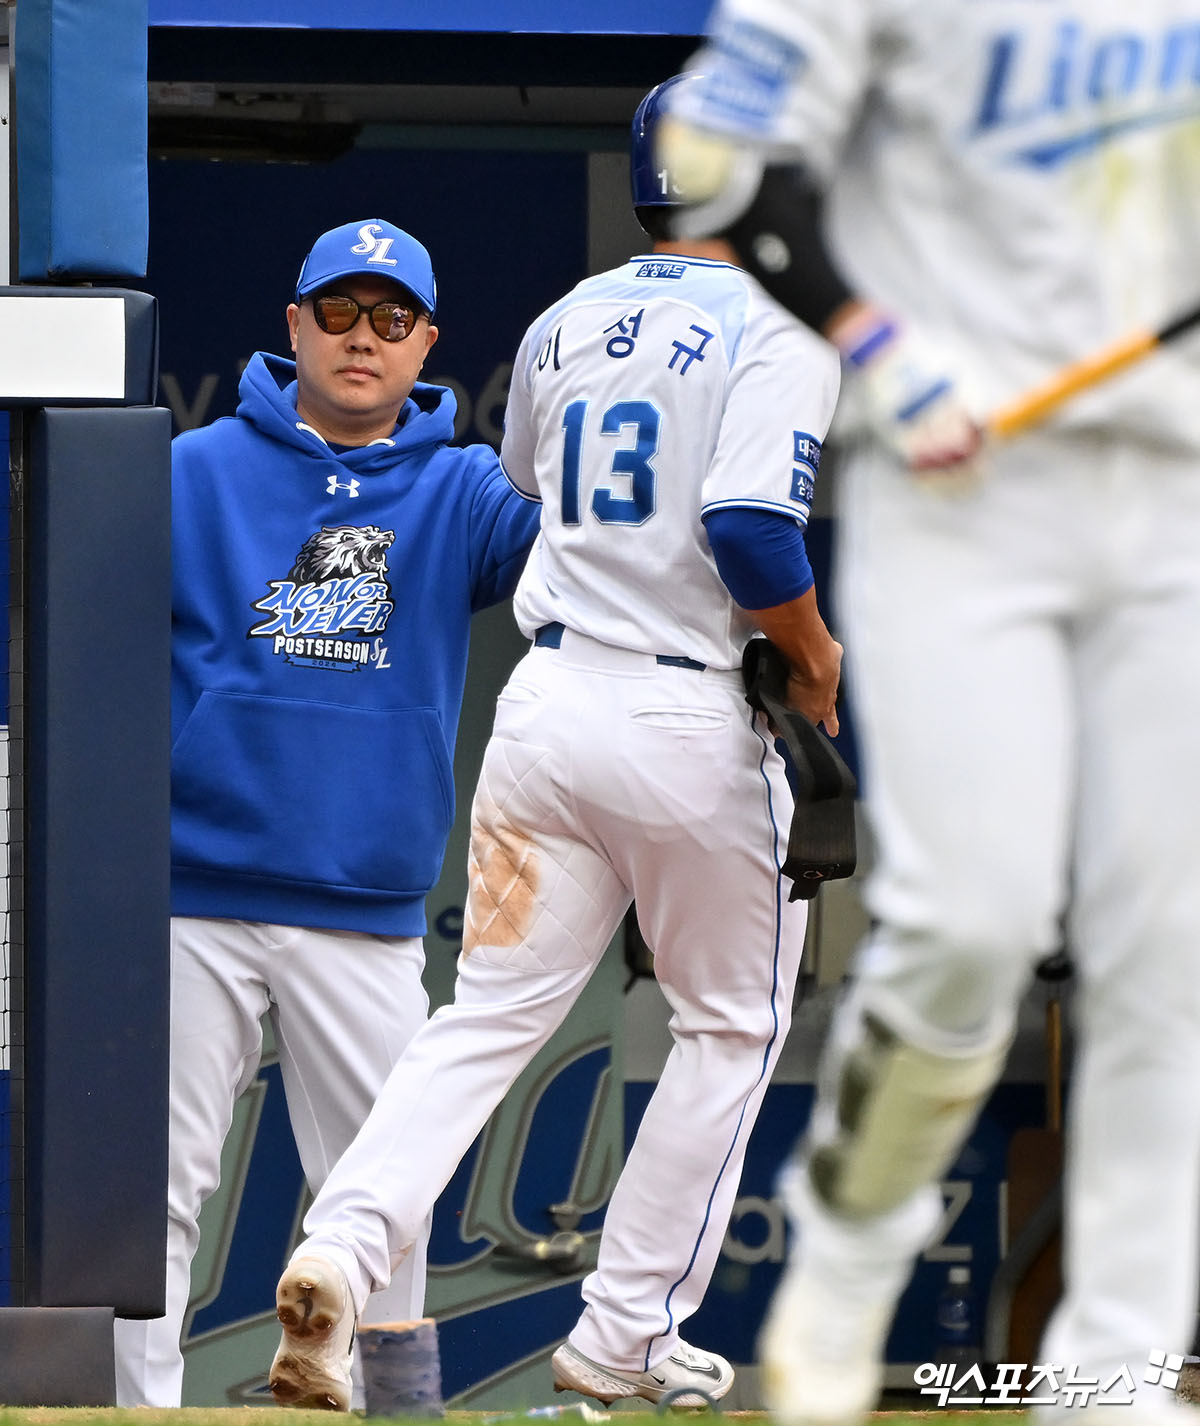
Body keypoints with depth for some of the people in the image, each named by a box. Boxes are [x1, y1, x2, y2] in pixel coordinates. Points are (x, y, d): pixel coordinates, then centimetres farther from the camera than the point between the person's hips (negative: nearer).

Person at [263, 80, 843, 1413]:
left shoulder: (563, 326, 11)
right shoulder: (774, 334, -9)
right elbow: (751, 530, -22)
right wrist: (814, 654, -6)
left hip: (548, 694, 5)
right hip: (696, 722, -5)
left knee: (490, 1012, 6)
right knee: (733, 1025, 14)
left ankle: (340, 1246, -18)